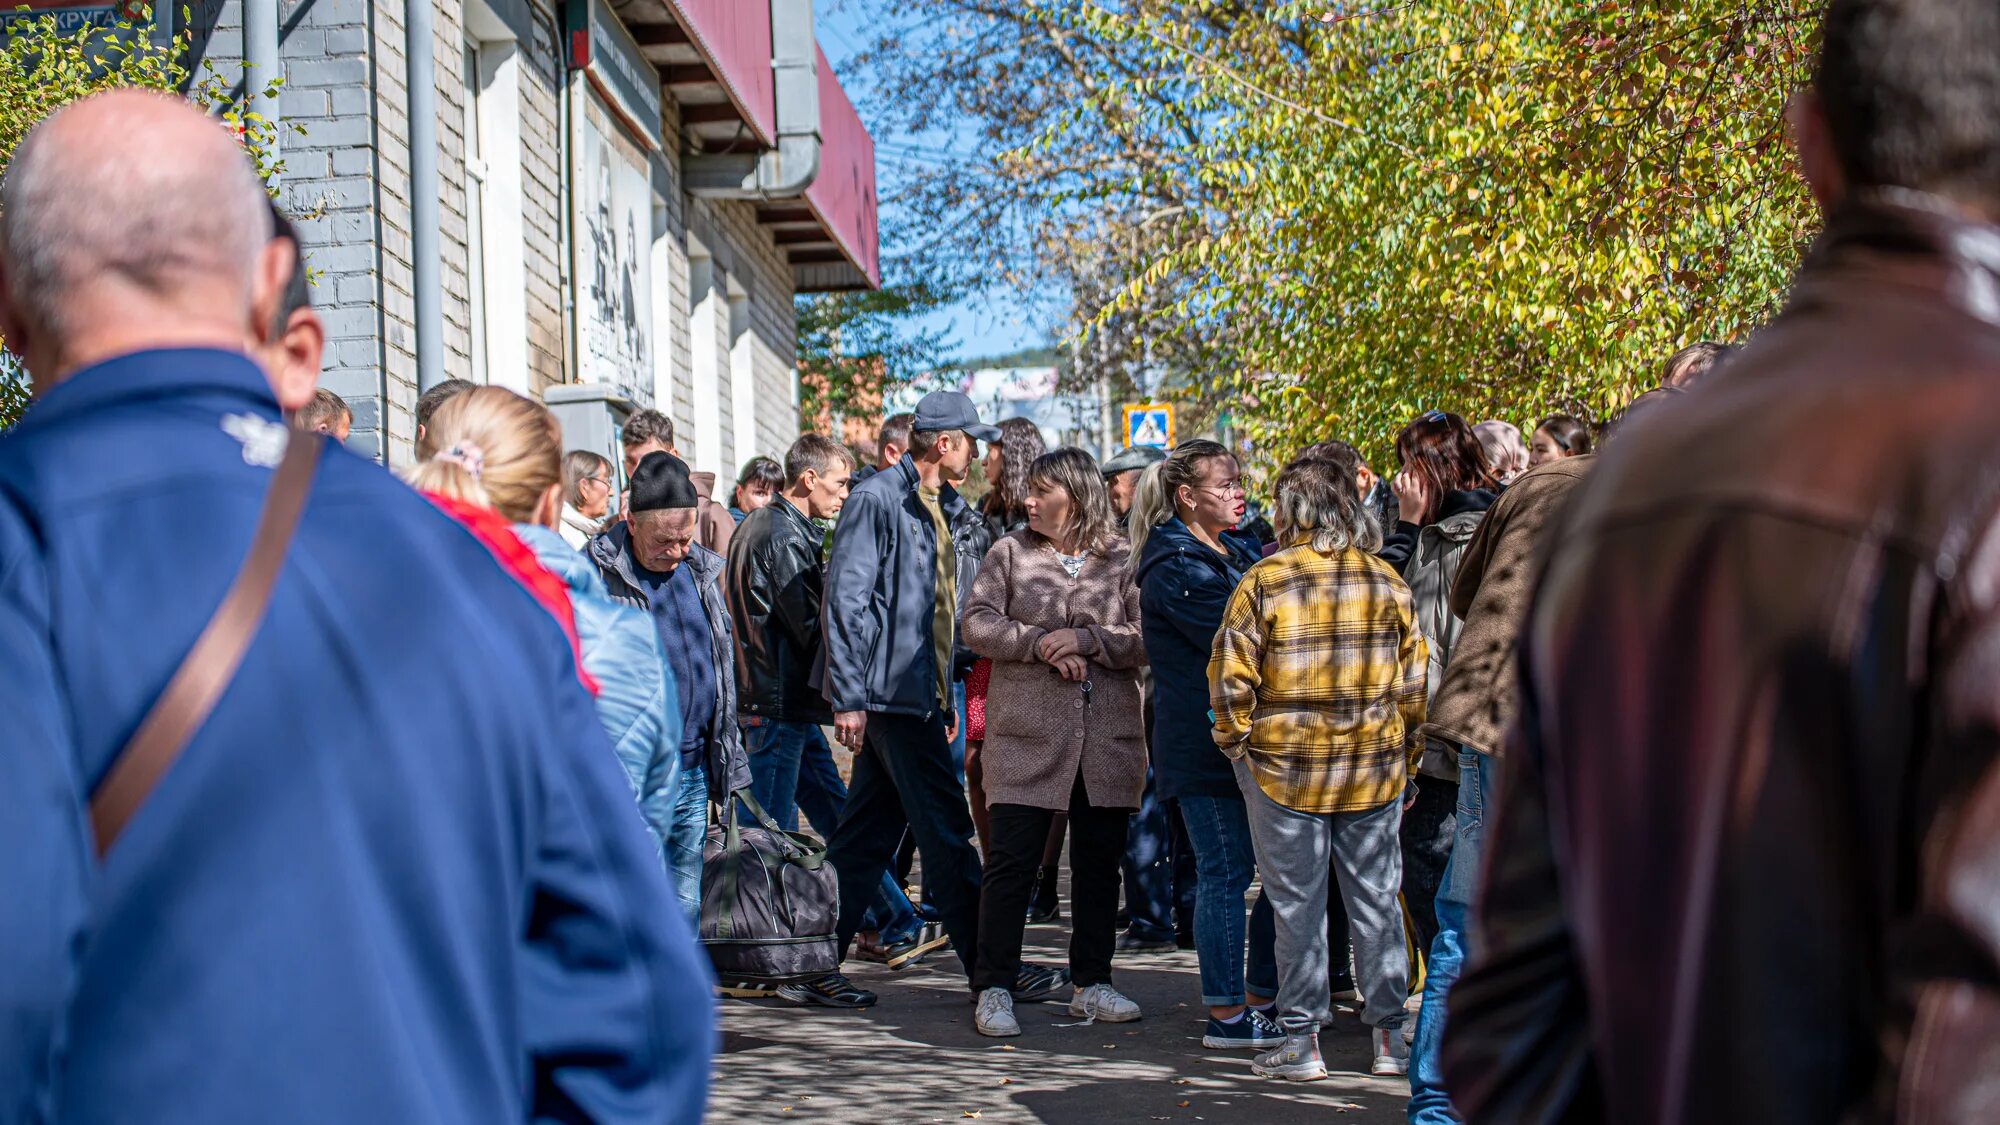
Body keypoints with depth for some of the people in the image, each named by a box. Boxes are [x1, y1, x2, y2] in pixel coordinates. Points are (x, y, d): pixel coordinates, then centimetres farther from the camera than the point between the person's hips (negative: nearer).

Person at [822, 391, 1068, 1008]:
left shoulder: (929, 506, 17)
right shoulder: (878, 499, -12)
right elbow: (844, 598, -16)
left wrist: (943, 698, 20)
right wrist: (849, 697, -20)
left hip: (916, 695, 9)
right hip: (889, 695, -9)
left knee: (867, 836, 10)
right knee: (946, 830, -5)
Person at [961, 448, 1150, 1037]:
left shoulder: (1121, 559, 5)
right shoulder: (1009, 552, 7)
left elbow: (1145, 639, -2)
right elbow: (977, 624, -1)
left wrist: (1085, 639, -15)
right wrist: (1041, 645, -14)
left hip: (1107, 738, 1)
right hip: (1027, 734, -1)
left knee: (1099, 860, 8)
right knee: (1011, 860, -4)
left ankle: (1091, 983, 20)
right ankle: (994, 988, 3)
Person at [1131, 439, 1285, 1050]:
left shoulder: (1238, 553, 18)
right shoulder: (1176, 569, -12)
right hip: (1204, 742, -9)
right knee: (1227, 874, -4)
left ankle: (1263, 997, 22)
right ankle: (1227, 1016, 4)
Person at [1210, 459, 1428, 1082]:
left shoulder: (1264, 581, -7)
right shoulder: (1387, 582, 3)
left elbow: (1230, 678, -10)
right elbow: (1413, 684, 5)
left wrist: (1235, 744, 4)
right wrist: (1408, 761, 14)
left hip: (1284, 770, -3)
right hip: (1374, 771, 3)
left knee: (1297, 905, 5)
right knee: (1375, 900, 10)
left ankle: (1302, 1038, 9)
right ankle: (1388, 1035, 15)